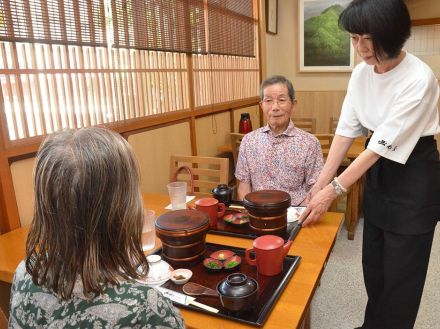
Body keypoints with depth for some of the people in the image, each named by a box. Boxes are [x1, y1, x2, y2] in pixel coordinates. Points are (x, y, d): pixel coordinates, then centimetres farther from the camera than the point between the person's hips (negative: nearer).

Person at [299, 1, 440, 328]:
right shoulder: (361, 73, -4)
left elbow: (383, 143, -26)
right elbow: (347, 129, -4)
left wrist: (333, 190, -25)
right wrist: (321, 182, -9)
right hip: (378, 171, 7)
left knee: (400, 269, 7)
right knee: (373, 261, 19)